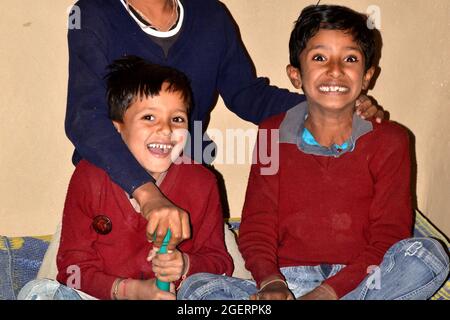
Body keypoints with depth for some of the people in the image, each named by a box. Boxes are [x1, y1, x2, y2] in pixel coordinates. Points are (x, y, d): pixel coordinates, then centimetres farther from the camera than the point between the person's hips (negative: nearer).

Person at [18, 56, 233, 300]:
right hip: (97, 295, -1)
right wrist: (132, 290, -22)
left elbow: (219, 262, 3)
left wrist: (185, 266, -21)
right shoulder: (89, 177, -7)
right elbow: (73, 265, -6)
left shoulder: (201, 182, -4)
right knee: (36, 291, -26)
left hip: (177, 296, 2)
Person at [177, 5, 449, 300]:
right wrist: (271, 283, -17)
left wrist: (328, 291, -16)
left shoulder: (388, 141, 2)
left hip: (356, 283, 0)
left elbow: (389, 236, -3)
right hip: (287, 283, 1)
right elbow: (256, 229, 4)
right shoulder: (273, 134, 6)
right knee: (196, 287, -23)